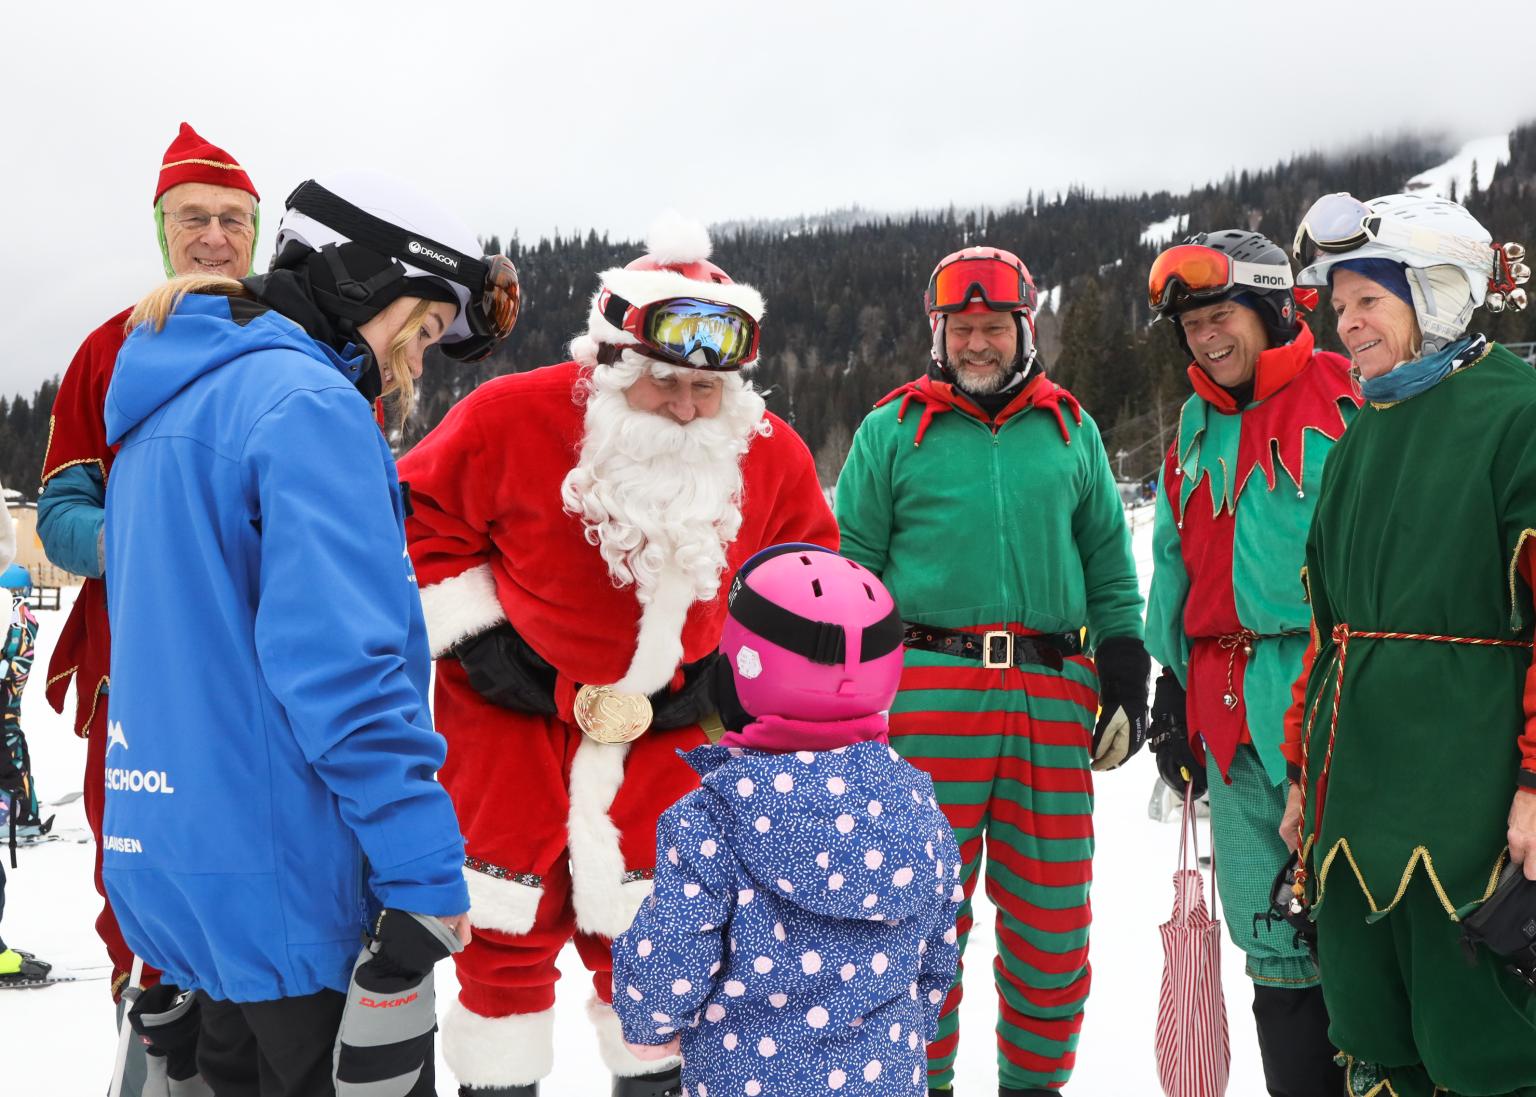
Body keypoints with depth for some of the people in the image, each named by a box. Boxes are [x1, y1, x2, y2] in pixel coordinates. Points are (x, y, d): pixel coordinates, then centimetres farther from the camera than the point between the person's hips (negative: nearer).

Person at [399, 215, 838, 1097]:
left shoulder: (772, 457, -9)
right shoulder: (508, 420, -19)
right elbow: (418, 524, -6)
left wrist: (727, 669, -3)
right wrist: (475, 637, -12)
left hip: (660, 728, 2)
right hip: (513, 710, -2)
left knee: (647, 926, 9)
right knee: (506, 926, 6)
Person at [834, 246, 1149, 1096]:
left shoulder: (1070, 428, 15)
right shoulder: (893, 431, 7)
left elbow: (1108, 566, 17)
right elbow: (852, 570, 7)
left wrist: (1127, 679, 10)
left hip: (1055, 695, 3)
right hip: (930, 686, -2)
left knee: (1052, 916, 6)